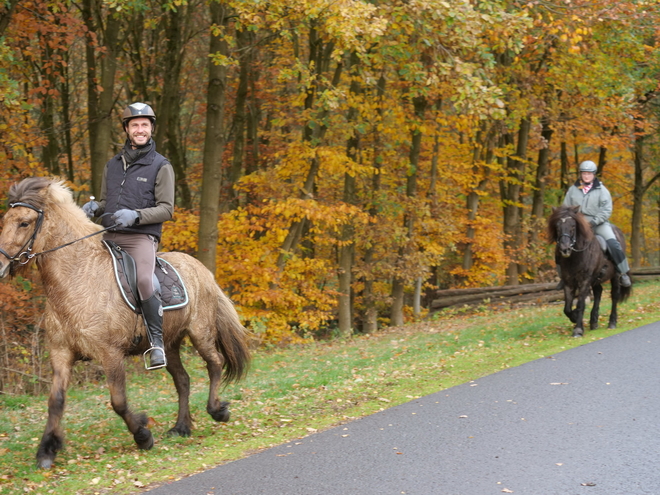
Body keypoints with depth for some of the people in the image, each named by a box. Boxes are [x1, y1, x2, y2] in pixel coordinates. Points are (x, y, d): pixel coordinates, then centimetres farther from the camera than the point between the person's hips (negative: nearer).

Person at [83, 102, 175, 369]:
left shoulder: (161, 166, 2)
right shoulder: (112, 165, 17)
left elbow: (166, 209, -4)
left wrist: (135, 215, -20)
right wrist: (94, 207, 1)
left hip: (142, 237, -6)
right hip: (110, 237, 6)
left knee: (144, 279, -31)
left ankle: (156, 342, -21)